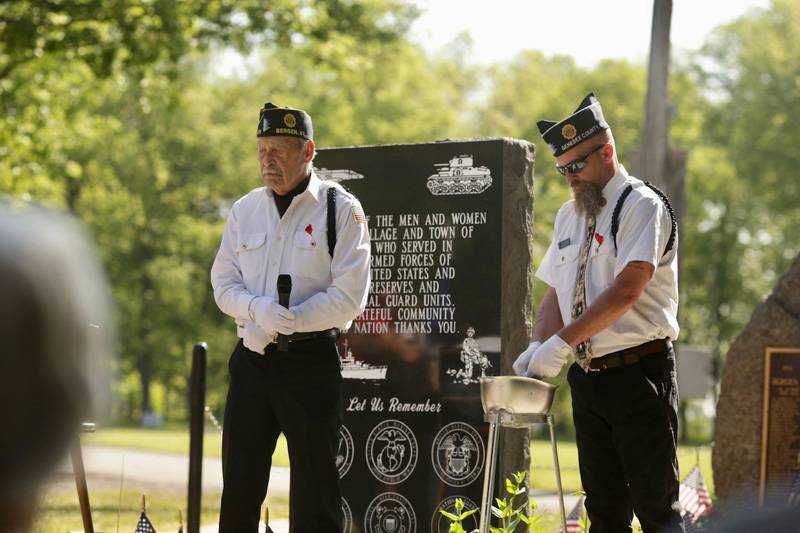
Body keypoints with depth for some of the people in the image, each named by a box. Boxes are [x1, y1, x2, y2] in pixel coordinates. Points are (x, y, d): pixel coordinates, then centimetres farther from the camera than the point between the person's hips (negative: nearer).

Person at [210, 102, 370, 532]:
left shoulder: (341, 210, -4)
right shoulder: (245, 210, 11)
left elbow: (348, 298, -9)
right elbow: (223, 283, 9)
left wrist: (284, 323, -14)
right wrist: (258, 309, -13)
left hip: (310, 362, -4)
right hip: (251, 359, 5)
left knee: (314, 495, -1)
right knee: (239, 485, 7)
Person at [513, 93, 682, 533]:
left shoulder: (641, 205, -8)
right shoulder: (568, 215, 16)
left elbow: (627, 290, -20)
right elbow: (555, 295, 17)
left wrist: (561, 342, -22)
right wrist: (538, 347, -2)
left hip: (639, 374, -7)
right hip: (588, 377, 7)